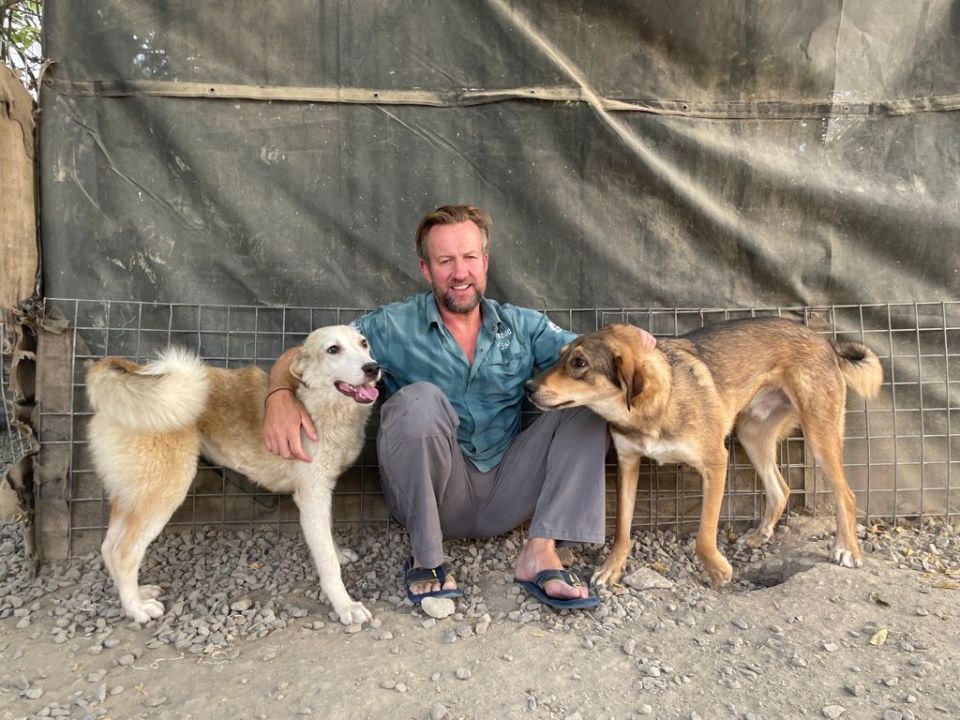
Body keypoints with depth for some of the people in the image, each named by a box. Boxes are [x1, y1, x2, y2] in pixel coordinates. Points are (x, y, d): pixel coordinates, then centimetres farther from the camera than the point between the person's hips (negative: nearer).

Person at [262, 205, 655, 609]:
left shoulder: (522, 326, 7)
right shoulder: (393, 327, -2)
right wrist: (280, 396, -25)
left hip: (504, 493, 3)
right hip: (432, 496, -3)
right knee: (420, 399, -31)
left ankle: (540, 553, -17)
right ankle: (426, 557, -13)